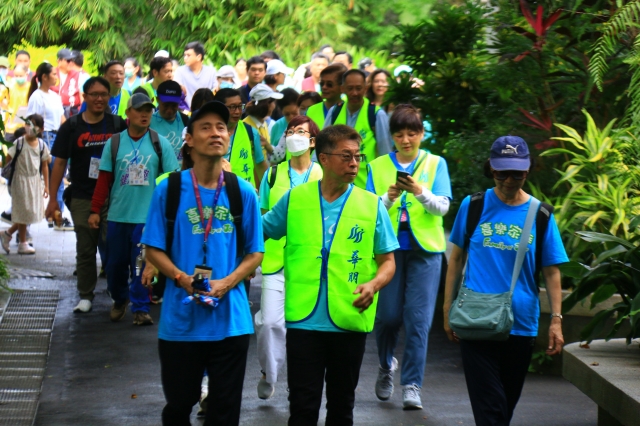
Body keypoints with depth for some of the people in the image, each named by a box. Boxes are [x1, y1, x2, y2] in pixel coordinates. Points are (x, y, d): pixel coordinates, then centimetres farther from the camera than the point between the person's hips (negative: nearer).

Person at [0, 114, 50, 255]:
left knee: (32, 211, 7)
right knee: (24, 211, 1)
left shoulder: (42, 145, 2)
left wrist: (46, 185, 7)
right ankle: (22, 244, 12)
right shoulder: (19, 143, -9)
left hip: (35, 181, 5)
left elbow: (44, 166, 6)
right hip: (21, 180, -5)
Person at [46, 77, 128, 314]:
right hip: (82, 199, 1)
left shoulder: (118, 125, 2)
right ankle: (85, 296, 15)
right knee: (85, 249, 7)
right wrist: (53, 198, -1)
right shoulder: (71, 127, 2)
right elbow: (60, 162, 3)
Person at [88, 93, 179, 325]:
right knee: (115, 263, 10)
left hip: (147, 216, -2)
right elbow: (104, 179, 5)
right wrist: (95, 210, 2)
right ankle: (119, 301, 32)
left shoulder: (160, 143, 1)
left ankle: (140, 308, 10)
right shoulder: (114, 142, 3)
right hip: (117, 216, 2)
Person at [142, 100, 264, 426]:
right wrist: (181, 278, -17)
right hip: (180, 318, -1)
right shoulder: (169, 189, -3)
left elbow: (254, 253, 4)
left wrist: (227, 282, -13)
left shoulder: (243, 192, 1)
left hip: (230, 319, 1)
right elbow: (154, 249, 0)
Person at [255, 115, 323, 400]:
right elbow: (262, 215, 14)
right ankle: (268, 374, 12)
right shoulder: (273, 174, 8)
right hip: (275, 258, 0)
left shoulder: (323, 178, 5)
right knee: (269, 321, -8)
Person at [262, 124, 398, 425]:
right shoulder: (295, 199, 2)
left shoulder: (372, 205, 2)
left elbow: (387, 261, 3)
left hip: (350, 320, 1)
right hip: (304, 319, -1)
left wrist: (373, 285, -16)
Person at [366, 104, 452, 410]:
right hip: (388, 246, 1)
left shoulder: (435, 164, 6)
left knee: (418, 319, -5)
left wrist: (420, 192, -22)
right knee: (388, 315, 1)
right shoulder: (378, 166, 7)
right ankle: (386, 366, 29)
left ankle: (412, 385, 0)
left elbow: (442, 207, -4)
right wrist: (389, 198, -17)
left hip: (425, 249, -1)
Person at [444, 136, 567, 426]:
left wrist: (556, 320, -4)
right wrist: (448, 308, 7)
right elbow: (457, 258, 9)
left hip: (521, 324, 1)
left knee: (507, 402, 14)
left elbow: (551, 271, 2)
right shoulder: (473, 206, 1)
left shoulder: (540, 215, 1)